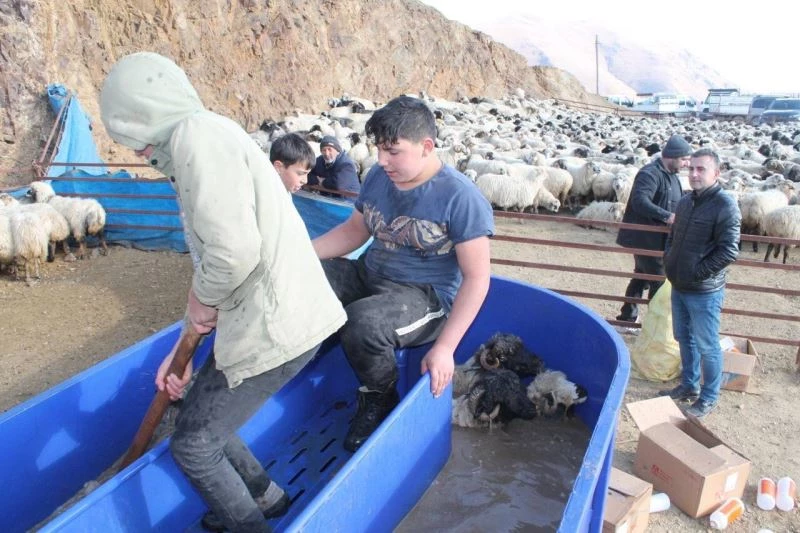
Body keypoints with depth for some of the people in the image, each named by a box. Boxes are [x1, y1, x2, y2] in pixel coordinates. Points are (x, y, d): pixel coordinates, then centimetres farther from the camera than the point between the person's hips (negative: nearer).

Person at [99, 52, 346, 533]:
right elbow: (214, 259, 22)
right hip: (271, 315, 9)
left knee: (193, 444, 9)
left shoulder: (199, 133, -13)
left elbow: (234, 251, -28)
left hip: (273, 327, -9)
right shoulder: (210, 138, 18)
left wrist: (201, 298, -6)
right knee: (202, 419, 23)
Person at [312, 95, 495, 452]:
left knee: (362, 321, -37)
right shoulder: (379, 177, 4)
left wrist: (445, 347, -22)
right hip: (369, 276, 7)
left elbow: (477, 278, -16)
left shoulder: (461, 198, -16)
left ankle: (379, 400, -3)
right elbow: (354, 230, 15)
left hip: (426, 296, -6)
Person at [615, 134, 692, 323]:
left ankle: (628, 316, 29)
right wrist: (667, 216, -35)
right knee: (659, 282, -3)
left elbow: (676, 202, 22)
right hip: (646, 238, -10)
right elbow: (640, 202, -32)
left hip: (656, 238, 10)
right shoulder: (650, 173, -19)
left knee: (641, 276, 18)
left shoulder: (671, 175, 13)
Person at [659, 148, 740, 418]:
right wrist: (669, 262, 6)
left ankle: (709, 397, 23)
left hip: (705, 292, -7)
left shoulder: (725, 205, -16)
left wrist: (697, 273, -18)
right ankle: (689, 386, 38)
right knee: (684, 338, 20)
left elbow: (729, 252, -20)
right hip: (679, 287, 7)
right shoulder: (685, 201, 6)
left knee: (707, 346, 7)